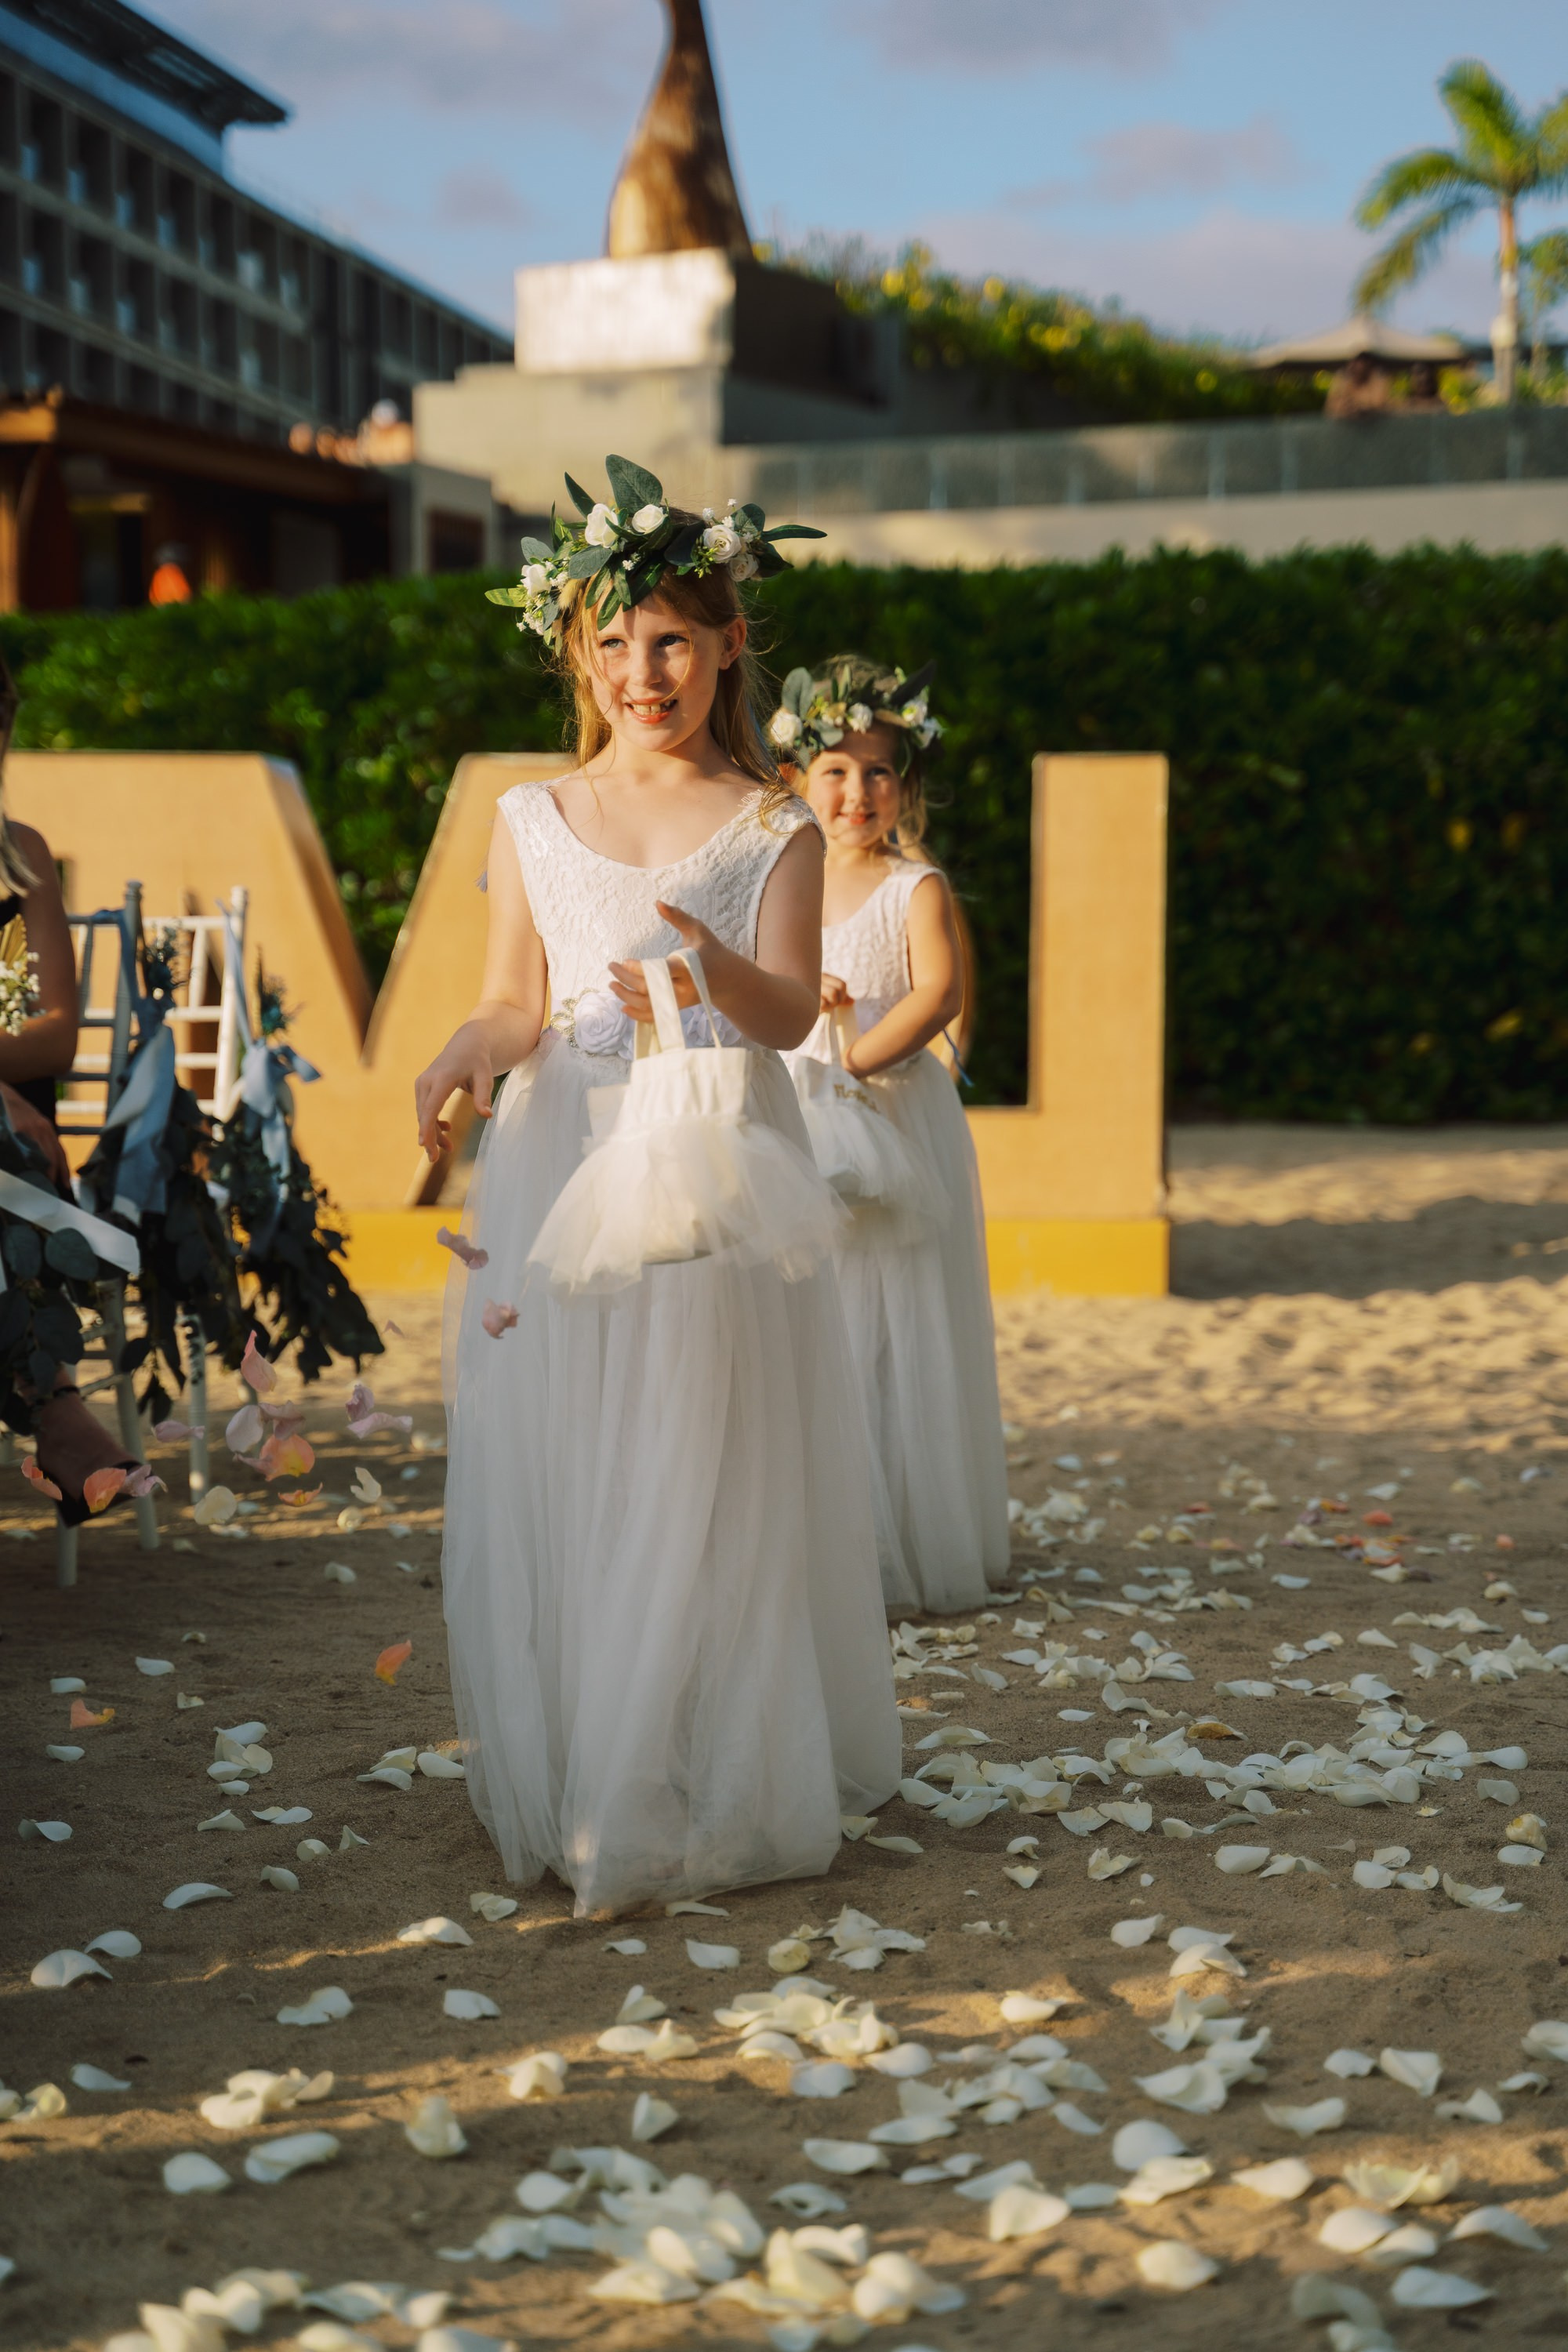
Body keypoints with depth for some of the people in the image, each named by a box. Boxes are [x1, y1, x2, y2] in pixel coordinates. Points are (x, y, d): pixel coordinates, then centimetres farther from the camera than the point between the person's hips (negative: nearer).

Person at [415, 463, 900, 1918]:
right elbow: (514, 1004, 13)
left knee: (702, 1485, -4)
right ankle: (560, 1791, 13)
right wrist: (471, 1051, -10)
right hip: (555, 1176, 2)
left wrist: (710, 976, -31)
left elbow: (792, 1009, -9)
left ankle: (705, 1797, 6)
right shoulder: (531, 823, 12)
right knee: (544, 1475, 1)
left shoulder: (774, 830, 5)